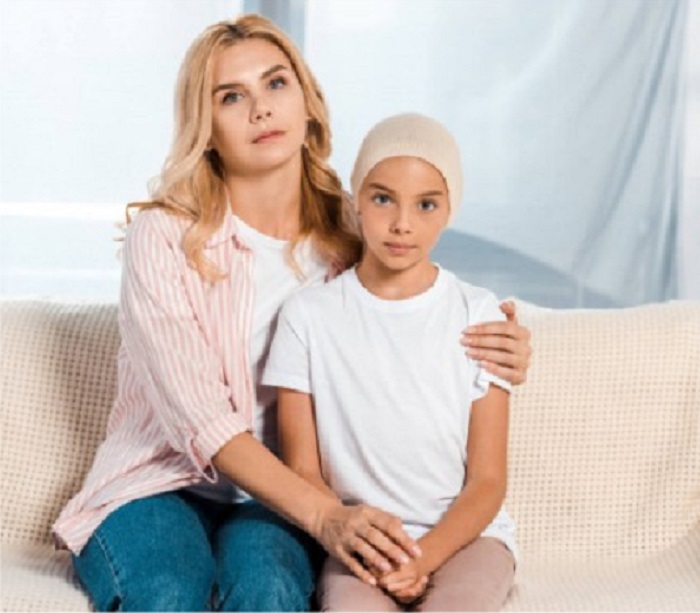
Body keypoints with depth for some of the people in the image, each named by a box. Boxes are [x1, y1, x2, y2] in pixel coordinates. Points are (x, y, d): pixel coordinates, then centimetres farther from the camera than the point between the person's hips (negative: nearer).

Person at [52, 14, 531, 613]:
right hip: (164, 483, -2)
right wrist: (324, 515, -30)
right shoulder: (164, 237, -10)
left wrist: (493, 357, -8)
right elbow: (200, 418, -18)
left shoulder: (349, 241, 1)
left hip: (278, 500, 3)